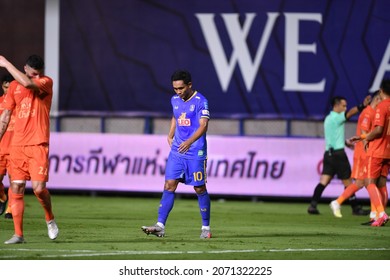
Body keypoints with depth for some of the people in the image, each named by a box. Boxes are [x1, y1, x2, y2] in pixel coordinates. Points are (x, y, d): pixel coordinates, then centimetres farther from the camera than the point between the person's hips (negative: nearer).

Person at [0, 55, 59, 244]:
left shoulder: (46, 83, -1)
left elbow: (27, 83, -22)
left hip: (38, 144, -4)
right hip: (17, 145, 4)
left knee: (38, 187, -13)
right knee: (16, 188, -1)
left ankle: (50, 219, 15)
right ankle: (18, 234, 3)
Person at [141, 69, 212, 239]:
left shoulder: (200, 101, -12)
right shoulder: (175, 100, 9)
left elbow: (203, 125, -23)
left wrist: (189, 141, -37)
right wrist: (170, 135, 17)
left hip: (195, 153, -5)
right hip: (177, 150, 6)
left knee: (199, 188, 3)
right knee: (169, 185, -4)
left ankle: (206, 228, 16)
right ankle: (160, 226, -9)